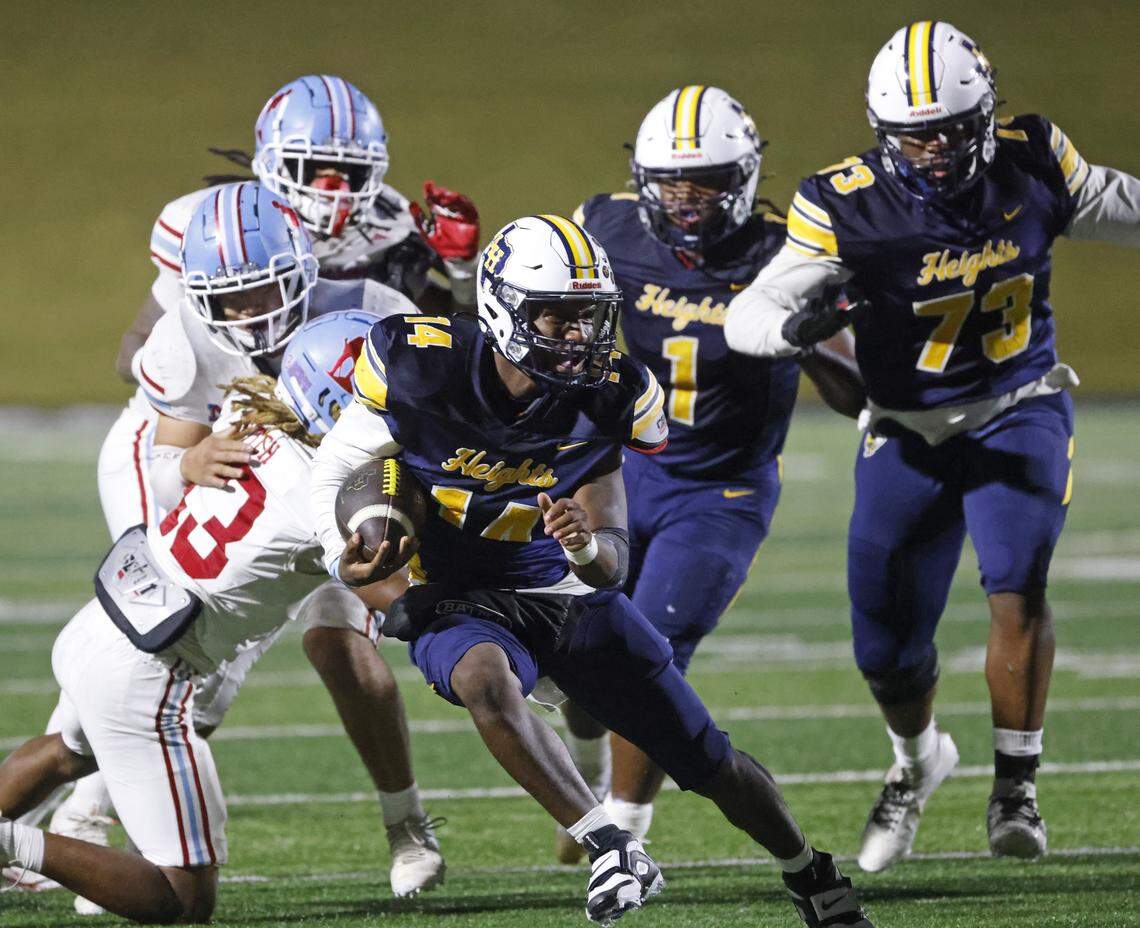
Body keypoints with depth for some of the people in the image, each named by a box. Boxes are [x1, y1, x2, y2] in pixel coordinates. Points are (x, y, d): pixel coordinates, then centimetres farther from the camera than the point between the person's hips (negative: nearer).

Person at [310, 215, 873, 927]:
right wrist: (344, 560, -21)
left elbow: (614, 566, -11)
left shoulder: (600, 402, -12)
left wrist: (588, 547, -35)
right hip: (460, 602, -3)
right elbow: (335, 468, -2)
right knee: (485, 680, -42)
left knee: (715, 768, 8)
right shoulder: (423, 370, -19)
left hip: (569, 594, 3)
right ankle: (610, 847, -39)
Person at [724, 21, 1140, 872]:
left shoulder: (1031, 163, -11)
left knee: (1018, 587, -25)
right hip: (911, 438, 0)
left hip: (1021, 417, 0)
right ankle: (918, 761, 42)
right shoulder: (848, 207, -20)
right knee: (889, 652, 8)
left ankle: (1016, 786, -13)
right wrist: (795, 327, -48)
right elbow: (748, 315, -26)